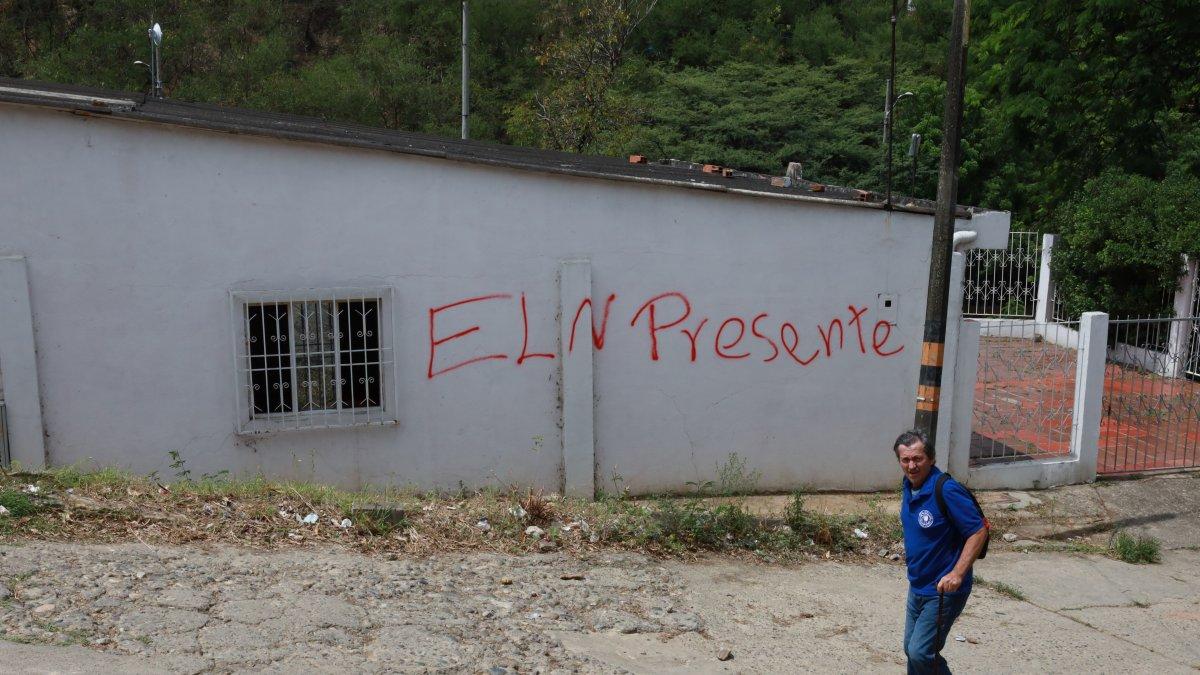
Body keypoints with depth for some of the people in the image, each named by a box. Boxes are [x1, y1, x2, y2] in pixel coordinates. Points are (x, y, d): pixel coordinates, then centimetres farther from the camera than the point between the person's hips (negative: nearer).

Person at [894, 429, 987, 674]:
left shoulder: (946, 490, -23)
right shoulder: (909, 486, 2)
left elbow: (978, 532, -23)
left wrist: (957, 574, -28)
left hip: (944, 591, -8)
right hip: (917, 587, 8)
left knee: (921, 653, -9)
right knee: (911, 649, 17)